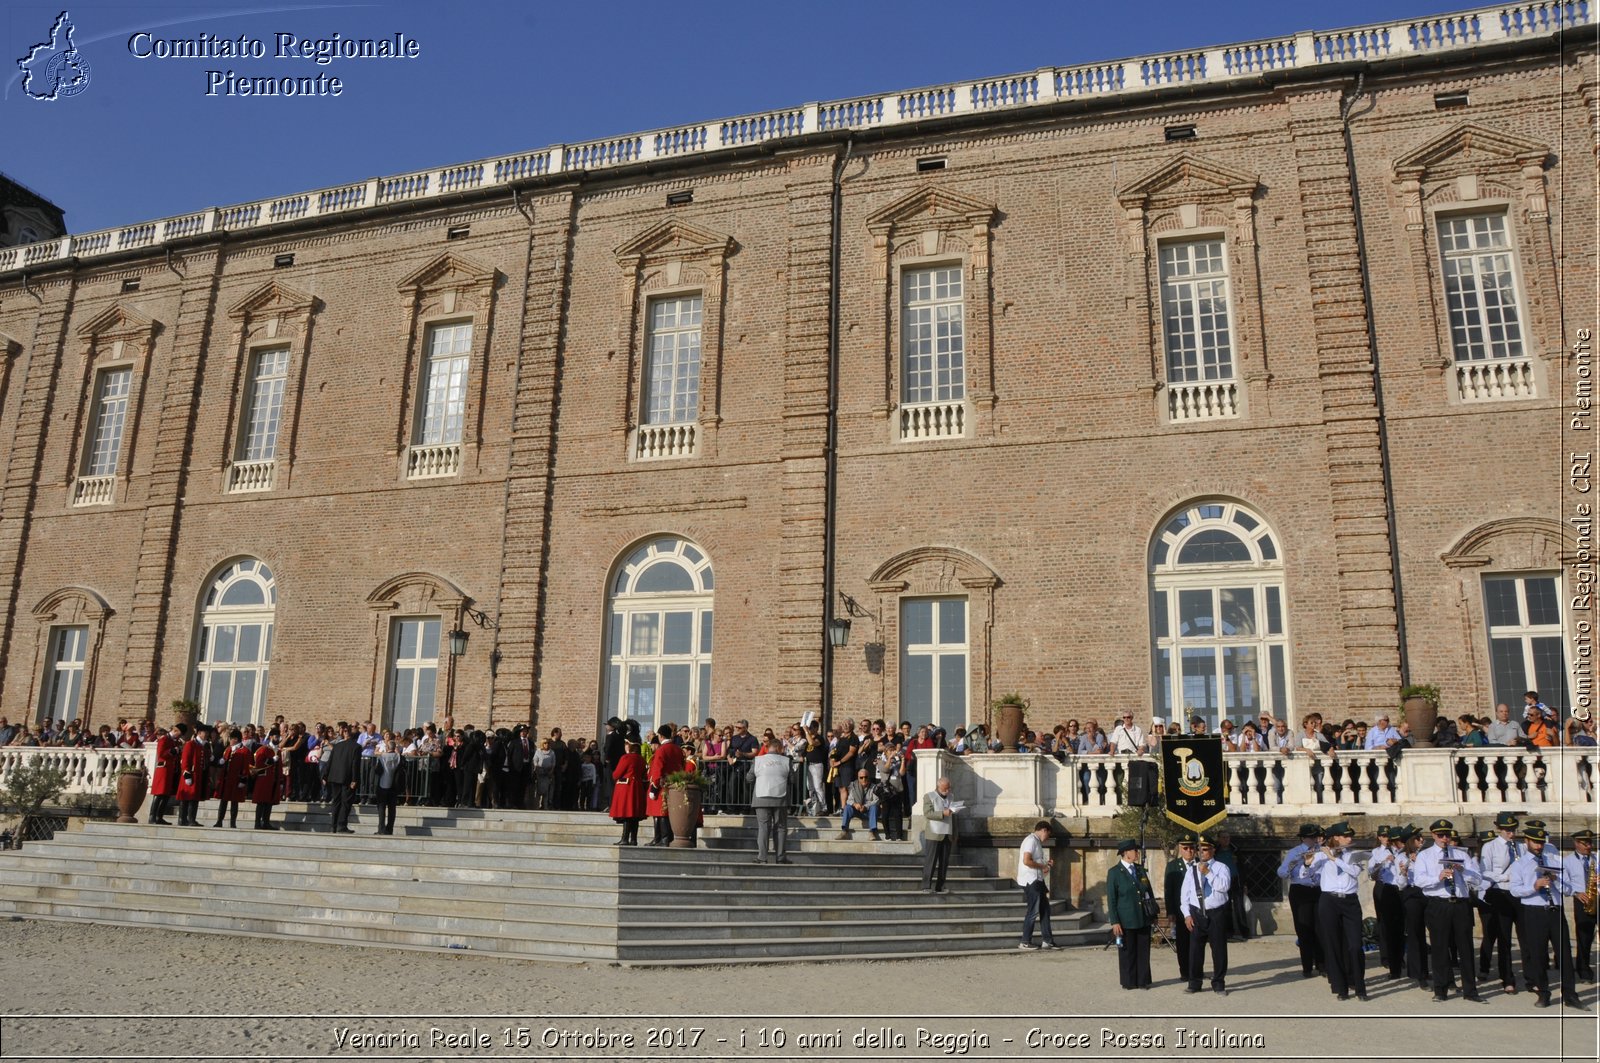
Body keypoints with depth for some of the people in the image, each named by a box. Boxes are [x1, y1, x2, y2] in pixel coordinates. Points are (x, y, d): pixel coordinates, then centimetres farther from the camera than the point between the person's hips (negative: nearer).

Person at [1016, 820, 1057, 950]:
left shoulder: (1037, 842, 17)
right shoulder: (1031, 841, -14)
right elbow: (1026, 861, -24)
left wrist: (1046, 863, 11)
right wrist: (1042, 866, -15)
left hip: (1037, 880, 10)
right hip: (1030, 881, -10)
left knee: (1045, 909, 11)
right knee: (1033, 911, -5)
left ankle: (1047, 940, 18)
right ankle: (1025, 942, 3)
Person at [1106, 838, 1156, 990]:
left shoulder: (1141, 869, 9)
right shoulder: (1114, 872, -7)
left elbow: (1150, 892, 14)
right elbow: (1111, 899, -7)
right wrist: (1114, 922, -11)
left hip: (1144, 919, 4)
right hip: (1126, 920, -4)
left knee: (1143, 951, 9)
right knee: (1127, 952, 5)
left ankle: (1143, 981, 19)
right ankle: (1128, 982, 15)